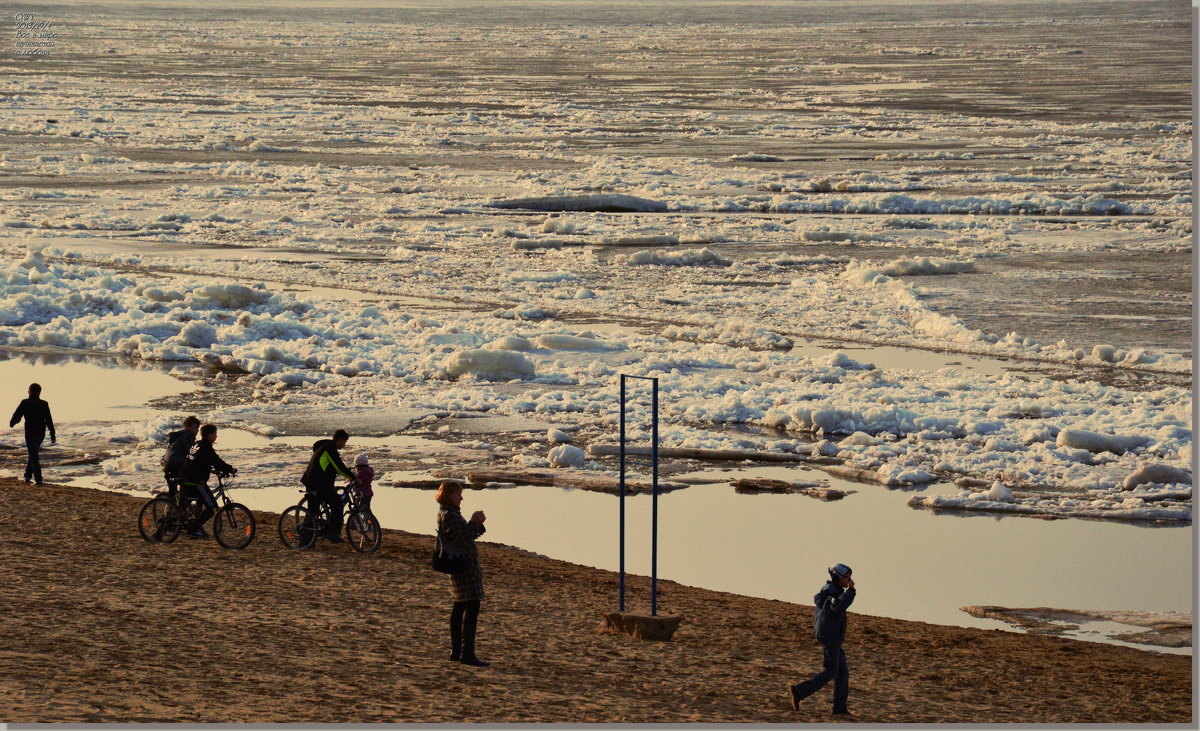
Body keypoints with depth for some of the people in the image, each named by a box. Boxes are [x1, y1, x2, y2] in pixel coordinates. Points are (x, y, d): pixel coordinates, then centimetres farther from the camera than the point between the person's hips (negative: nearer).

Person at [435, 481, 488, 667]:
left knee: (460, 607, 15)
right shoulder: (449, 515, -16)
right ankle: (467, 653, -17)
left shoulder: (450, 513, 17)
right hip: (463, 566, -11)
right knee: (472, 606, -13)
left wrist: (476, 523, 4)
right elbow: (463, 539, -21)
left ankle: (456, 651, 20)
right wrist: (475, 522, -10)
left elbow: (468, 534, 20)